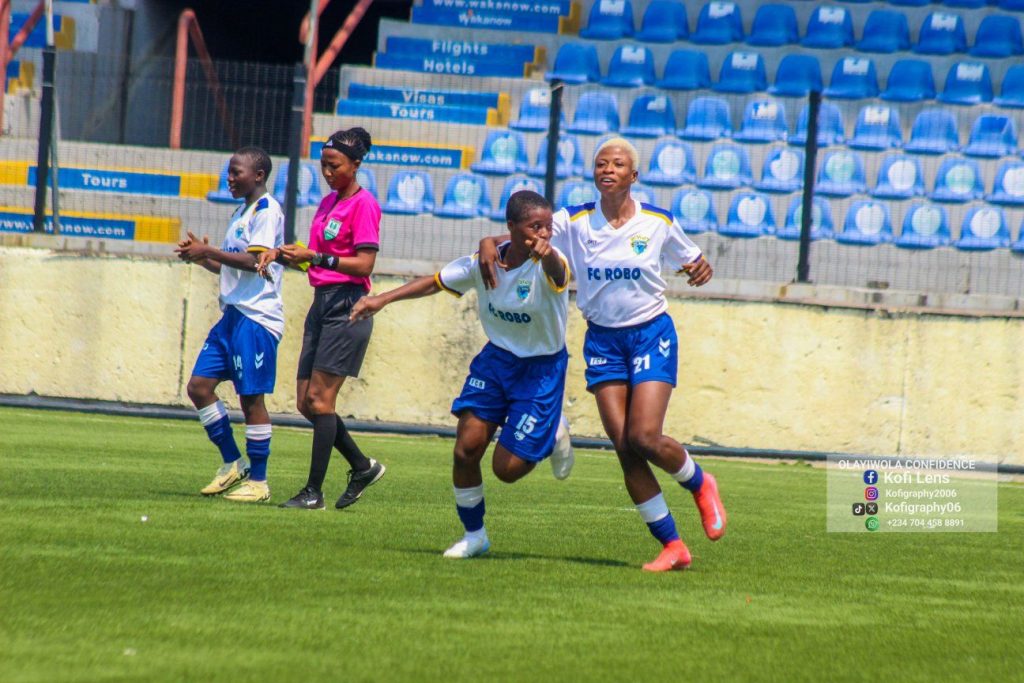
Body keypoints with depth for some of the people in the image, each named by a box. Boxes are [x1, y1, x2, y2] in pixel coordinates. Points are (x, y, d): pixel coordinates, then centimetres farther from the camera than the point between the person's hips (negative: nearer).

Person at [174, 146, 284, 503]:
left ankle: (258, 481, 2)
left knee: (251, 397, -5)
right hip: (232, 314, 10)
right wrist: (201, 257, 9)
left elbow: (254, 260, -21)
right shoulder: (242, 212, 20)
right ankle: (233, 463, 13)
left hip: (257, 317, -10)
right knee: (199, 386, 5)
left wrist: (208, 250, -17)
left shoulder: (267, 210, -10)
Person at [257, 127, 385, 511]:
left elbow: (364, 264, -16)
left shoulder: (363, 204, -9)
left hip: (347, 306, -9)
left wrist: (315, 257, -21)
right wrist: (283, 254, 3)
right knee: (307, 401, 6)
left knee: (320, 398, -10)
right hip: (322, 303, 9)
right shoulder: (328, 203, 17)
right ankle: (362, 467, 20)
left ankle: (314, 493, -7)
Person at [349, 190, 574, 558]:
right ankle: (474, 534, 15)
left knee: (507, 468, -8)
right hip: (497, 357, 4)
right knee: (466, 450, -6)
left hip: (542, 367, -4)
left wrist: (547, 253, -72)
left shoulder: (546, 265, -23)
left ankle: (554, 435, 25)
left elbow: (557, 274, -48)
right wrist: (382, 300, -3)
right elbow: (435, 282, 5)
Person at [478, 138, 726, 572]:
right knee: (623, 446, -7)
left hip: (651, 335, -2)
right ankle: (672, 546, 2)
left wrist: (700, 268, -12)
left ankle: (700, 484, 18)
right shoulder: (574, 222, -2)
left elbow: (689, 261, 11)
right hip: (602, 339, 2)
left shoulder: (658, 223, -3)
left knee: (645, 438, -16)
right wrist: (489, 244, -22)